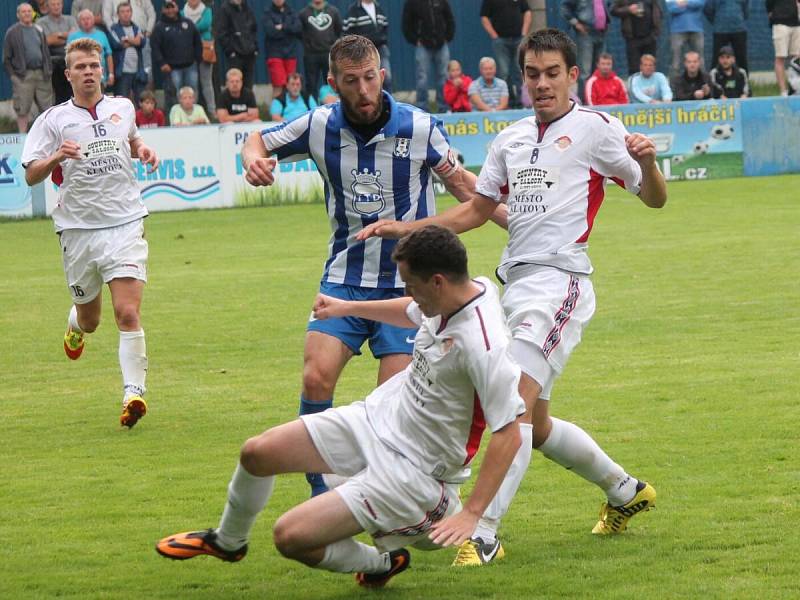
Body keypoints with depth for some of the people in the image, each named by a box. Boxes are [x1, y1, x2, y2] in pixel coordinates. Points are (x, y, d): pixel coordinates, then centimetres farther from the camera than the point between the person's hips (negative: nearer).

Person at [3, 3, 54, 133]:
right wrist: (12, 74, -7)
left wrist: (48, 70, 9)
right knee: (23, 109, -2)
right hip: (24, 75, -4)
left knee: (46, 105, 5)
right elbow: (6, 58, 0)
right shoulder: (12, 32, 0)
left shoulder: (38, 31, 14)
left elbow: (46, 52, 19)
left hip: (41, 73, 4)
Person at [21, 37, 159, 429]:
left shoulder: (123, 108, 8)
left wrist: (143, 150, 9)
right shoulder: (53, 120, -1)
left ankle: (134, 393, -14)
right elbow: (30, 176, -4)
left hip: (125, 224, 0)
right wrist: (56, 157, -23)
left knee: (128, 314, -15)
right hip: (77, 230, 0)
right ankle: (75, 325, 51)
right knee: (89, 318, 13)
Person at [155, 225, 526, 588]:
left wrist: (471, 513, -30)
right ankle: (227, 541, 37)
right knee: (257, 453, 8)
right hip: (375, 420, 8)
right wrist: (349, 308, 30)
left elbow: (509, 434, -30)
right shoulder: (448, 300, -5)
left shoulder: (484, 349, -31)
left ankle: (380, 563, 13)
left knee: (290, 537, -16)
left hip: (410, 471, -8)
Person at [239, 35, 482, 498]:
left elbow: (459, 181, 7)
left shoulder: (421, 128, -9)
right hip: (345, 279, 2)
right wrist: (254, 159, -12)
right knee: (317, 377, -15)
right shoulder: (320, 127, -5)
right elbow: (259, 142, 11)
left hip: (406, 284, -2)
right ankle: (321, 493, -1)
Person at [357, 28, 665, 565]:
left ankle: (484, 534, -24)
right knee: (535, 425, 13)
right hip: (517, 283, 8)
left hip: (559, 282, -8)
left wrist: (647, 161, -22)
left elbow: (655, 198, -1)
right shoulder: (512, 139, 18)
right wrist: (405, 229, 19)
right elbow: (478, 209, 27)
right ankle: (625, 490, 34)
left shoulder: (595, 128, 0)